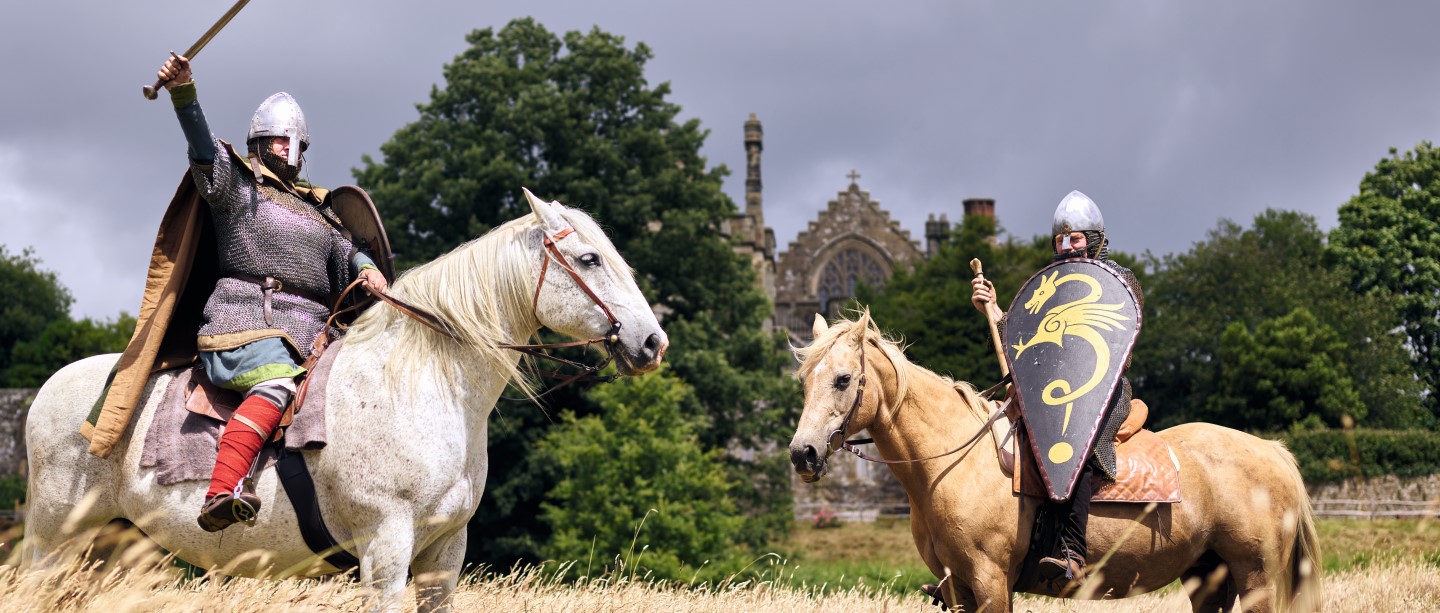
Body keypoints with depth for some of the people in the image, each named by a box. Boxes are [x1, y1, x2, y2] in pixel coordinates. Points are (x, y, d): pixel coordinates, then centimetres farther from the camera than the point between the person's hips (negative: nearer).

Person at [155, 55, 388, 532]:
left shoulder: (314, 207, 29)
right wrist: (183, 92, -23)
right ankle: (219, 497, -47)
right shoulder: (238, 186, 10)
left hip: (309, 331, 7)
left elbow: (344, 253, 23)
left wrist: (367, 270, -2)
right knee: (280, 382, -34)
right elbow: (206, 152, -6)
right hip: (246, 324, -7)